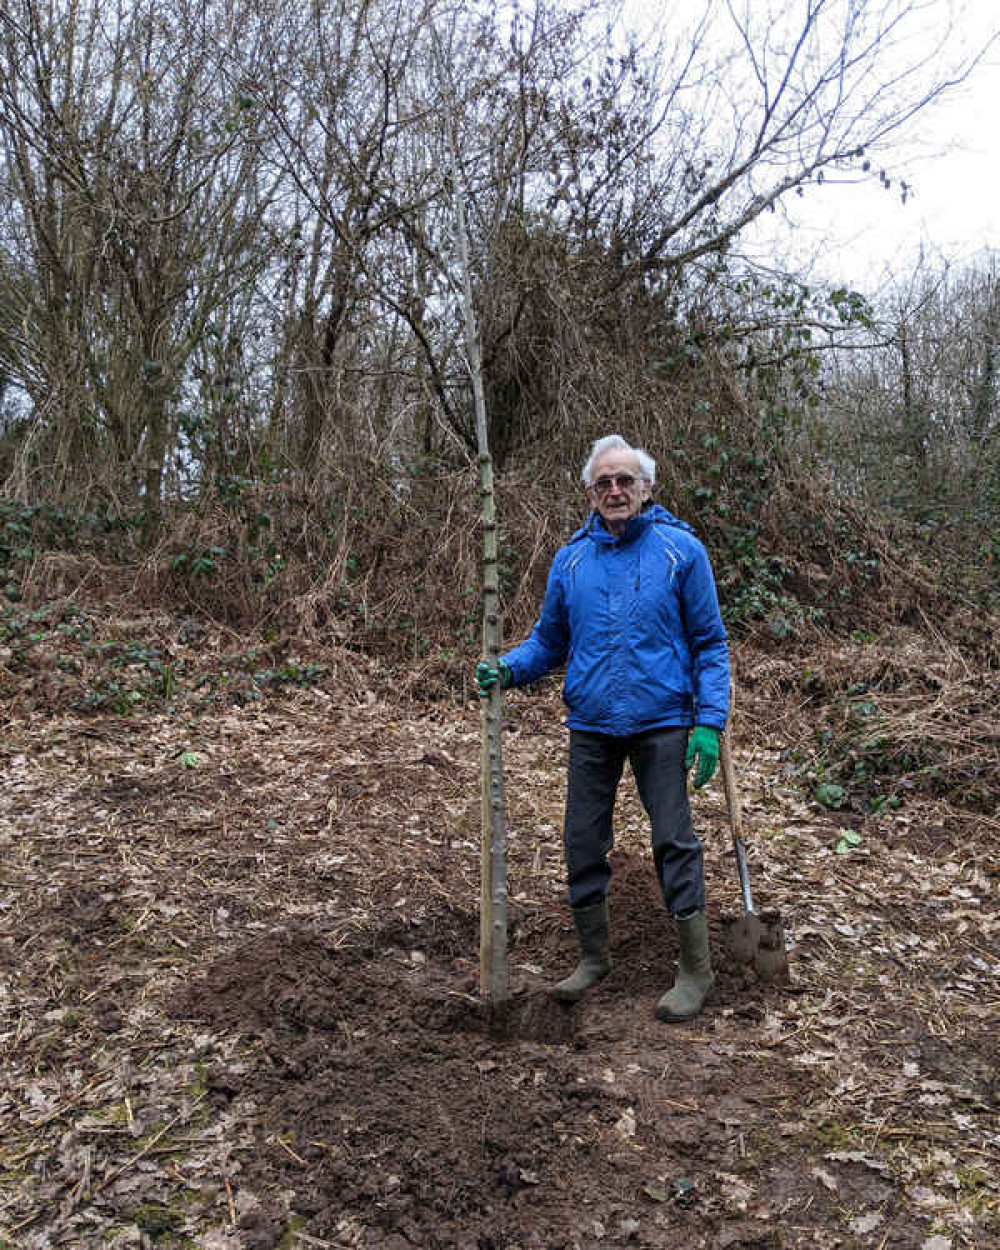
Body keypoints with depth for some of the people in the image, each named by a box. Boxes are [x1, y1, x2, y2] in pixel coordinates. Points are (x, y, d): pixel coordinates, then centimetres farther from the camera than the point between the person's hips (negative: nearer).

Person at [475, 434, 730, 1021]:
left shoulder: (681, 550, -3)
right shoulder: (572, 559, 6)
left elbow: (710, 643, -2)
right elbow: (549, 641, 13)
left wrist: (710, 723, -10)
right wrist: (506, 669, -6)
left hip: (661, 723, -4)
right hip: (590, 725, 4)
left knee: (674, 840, -1)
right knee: (583, 842, 10)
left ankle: (696, 969, 17)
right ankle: (594, 957, 30)